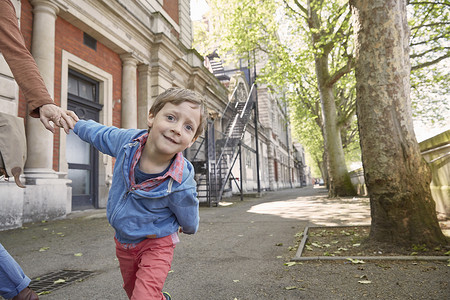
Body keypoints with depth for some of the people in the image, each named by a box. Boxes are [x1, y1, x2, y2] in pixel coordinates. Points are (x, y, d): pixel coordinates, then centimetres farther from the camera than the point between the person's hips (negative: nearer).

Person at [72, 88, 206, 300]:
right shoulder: (128, 140, -23)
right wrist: (75, 123, 16)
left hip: (155, 244, -5)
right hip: (123, 241, 6)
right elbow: (100, 135, 2)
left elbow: (189, 225, -13)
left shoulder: (181, 184, -34)